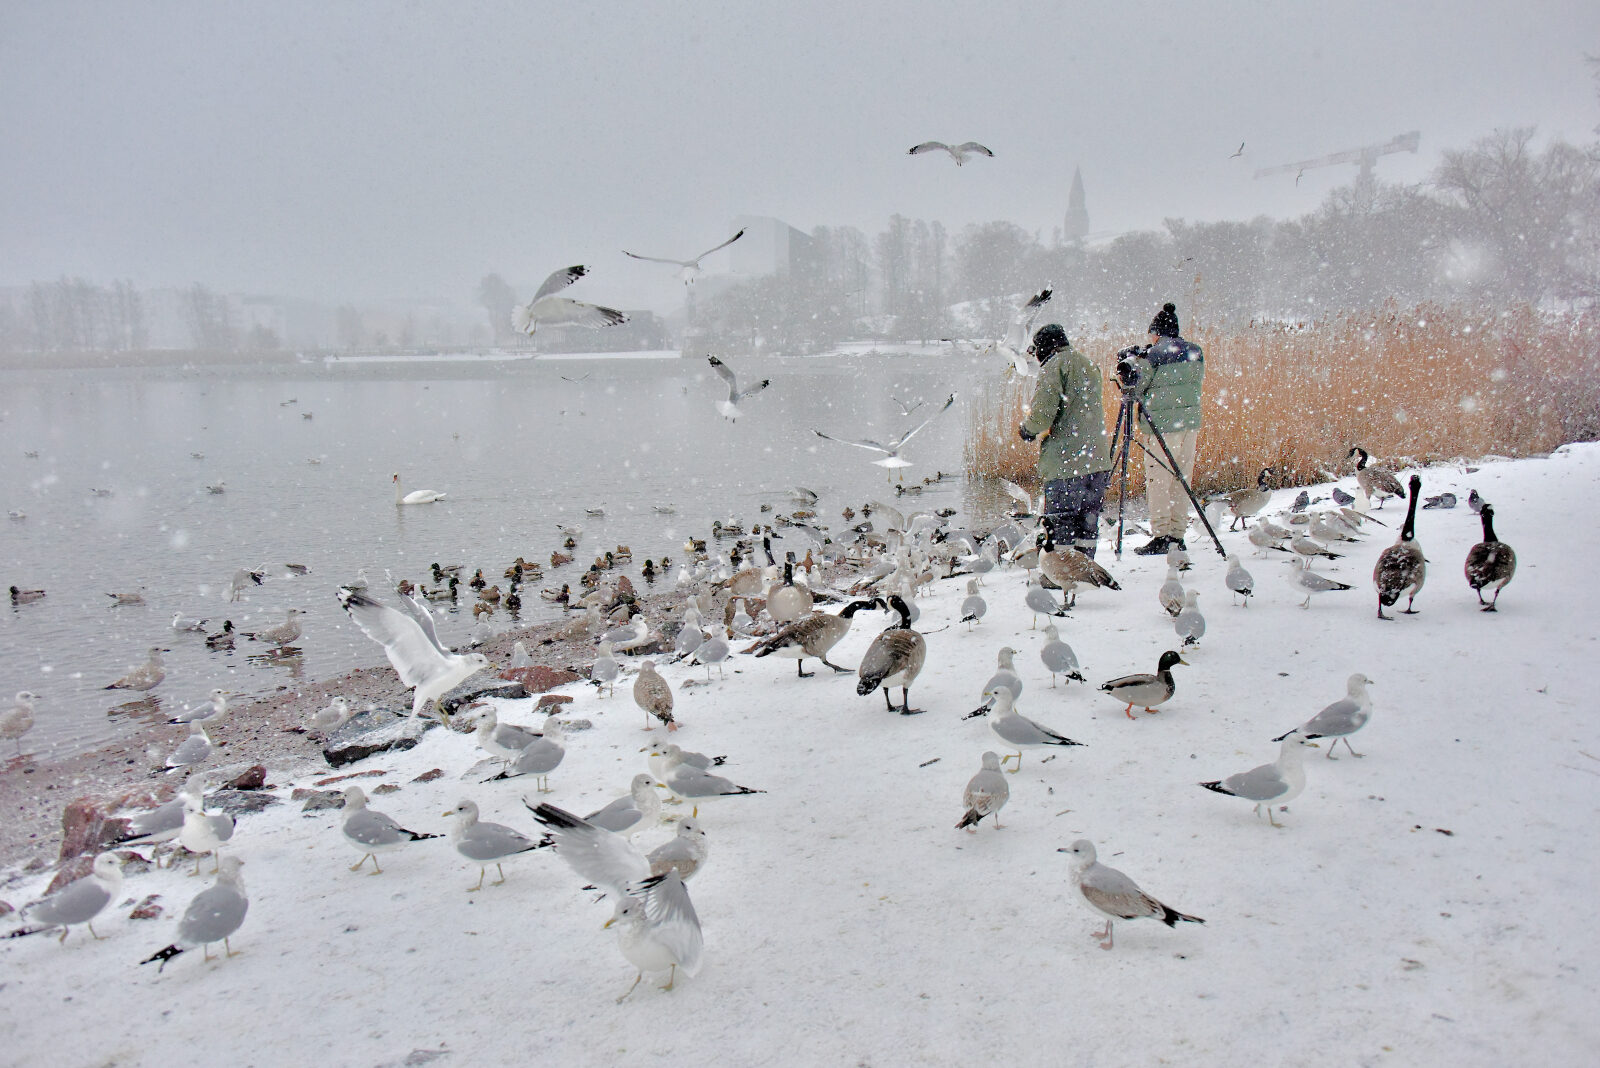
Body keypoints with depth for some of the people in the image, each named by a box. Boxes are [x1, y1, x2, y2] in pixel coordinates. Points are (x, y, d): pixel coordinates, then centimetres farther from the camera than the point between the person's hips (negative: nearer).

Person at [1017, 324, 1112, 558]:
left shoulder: (1055, 365, -6)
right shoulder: (1088, 365, 20)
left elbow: (1042, 412, -16)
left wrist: (1028, 429, 4)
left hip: (1065, 461, -8)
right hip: (1097, 459, 8)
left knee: (1060, 523, -4)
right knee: (1087, 520, 12)